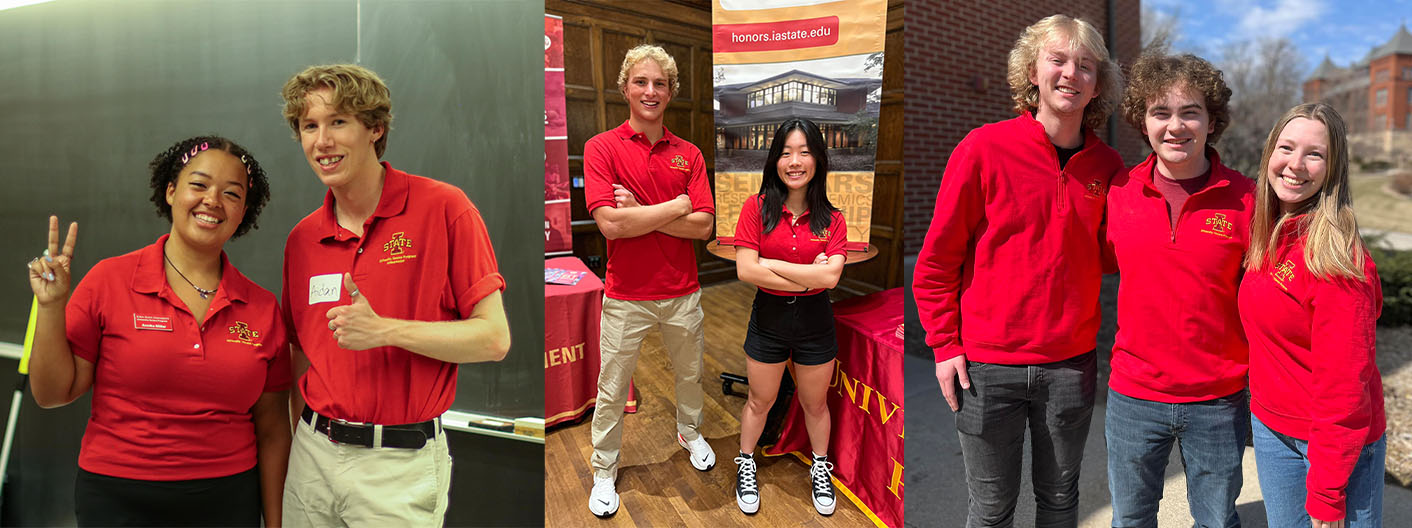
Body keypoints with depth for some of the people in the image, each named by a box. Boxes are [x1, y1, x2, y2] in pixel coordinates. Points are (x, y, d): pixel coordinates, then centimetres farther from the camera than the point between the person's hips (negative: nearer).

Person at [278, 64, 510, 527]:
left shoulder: (442, 208, -10)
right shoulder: (302, 238, 6)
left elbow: (494, 338, -13)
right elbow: (302, 356, 15)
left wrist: (384, 330, -21)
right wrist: (299, 445, 7)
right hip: (312, 456, 5)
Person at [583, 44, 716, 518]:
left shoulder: (689, 154, 1)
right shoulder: (602, 147, -9)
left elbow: (703, 226, -8)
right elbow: (611, 224, -21)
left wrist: (641, 214, -18)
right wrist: (677, 205, -15)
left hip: (682, 292, 3)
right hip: (626, 296, -3)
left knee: (690, 374, 23)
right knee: (612, 390, 9)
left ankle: (690, 433, 49)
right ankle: (604, 471, 27)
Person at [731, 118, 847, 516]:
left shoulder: (832, 220, -6)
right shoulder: (757, 208, -9)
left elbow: (830, 277, -19)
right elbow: (745, 271, -18)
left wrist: (771, 264, -20)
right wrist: (808, 277, -18)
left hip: (815, 322, 1)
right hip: (768, 319, -1)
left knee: (815, 403, 19)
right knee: (760, 401, 17)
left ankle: (820, 469, 43)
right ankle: (746, 465, 41)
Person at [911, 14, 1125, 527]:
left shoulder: (1106, 165, 2)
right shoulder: (985, 148, -9)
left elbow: (1111, 255, 16)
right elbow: (936, 260, -5)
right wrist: (945, 345, -7)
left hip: (1071, 364, 3)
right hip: (987, 367, -3)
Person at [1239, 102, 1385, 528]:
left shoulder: (1334, 254, -21)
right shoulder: (1264, 230, 1)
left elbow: (1343, 378, -21)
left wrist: (1327, 493, -19)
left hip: (1340, 442, -6)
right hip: (1270, 428, 7)